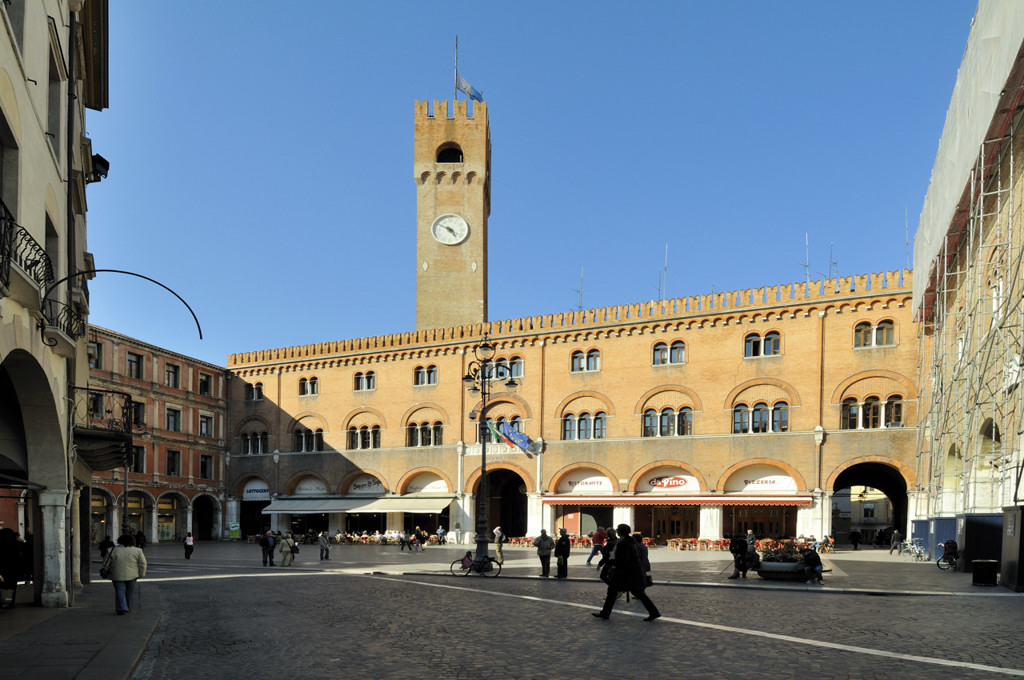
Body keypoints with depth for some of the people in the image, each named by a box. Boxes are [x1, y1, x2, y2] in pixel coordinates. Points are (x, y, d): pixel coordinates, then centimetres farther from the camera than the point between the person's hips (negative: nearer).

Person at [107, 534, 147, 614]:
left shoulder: (114, 550, 0)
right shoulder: (137, 550, -2)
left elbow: (107, 564, 5)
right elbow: (142, 563, -1)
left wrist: (107, 574, 16)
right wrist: (140, 574, 6)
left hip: (117, 576, -1)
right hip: (132, 575, 1)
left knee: (120, 591, 2)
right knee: (130, 592, 13)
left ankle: (122, 608, -9)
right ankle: (129, 607, 21)